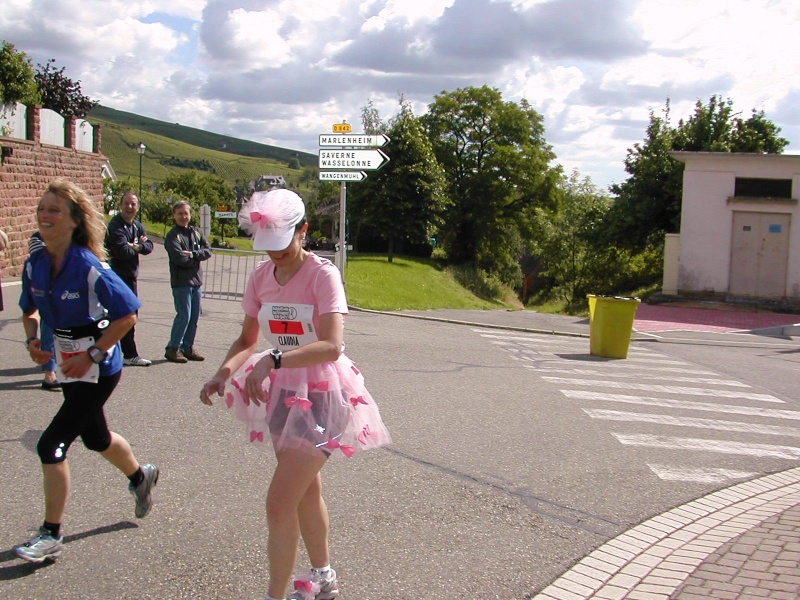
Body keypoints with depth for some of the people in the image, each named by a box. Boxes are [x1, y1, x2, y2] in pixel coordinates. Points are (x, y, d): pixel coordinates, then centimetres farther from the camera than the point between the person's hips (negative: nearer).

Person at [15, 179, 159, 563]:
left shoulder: (89, 267, -23)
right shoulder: (34, 264, -3)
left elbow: (127, 315, -20)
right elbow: (30, 309, 14)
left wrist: (91, 355, -20)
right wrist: (32, 340, -4)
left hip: (99, 367, -8)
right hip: (68, 362, 8)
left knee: (51, 445, -9)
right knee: (96, 438, 25)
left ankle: (52, 535, 7)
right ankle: (141, 476, 54)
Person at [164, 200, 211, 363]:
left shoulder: (196, 232, 12)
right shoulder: (172, 237, -7)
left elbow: (208, 250, 3)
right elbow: (180, 259, -18)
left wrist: (192, 254, -12)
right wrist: (198, 256, -4)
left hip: (196, 281, 7)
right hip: (181, 281, -6)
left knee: (195, 316, 8)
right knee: (184, 315, -10)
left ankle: (187, 348, 17)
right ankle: (173, 349, -1)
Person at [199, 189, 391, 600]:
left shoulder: (323, 274, -18)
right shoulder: (261, 277, 0)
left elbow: (331, 346, -30)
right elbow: (247, 339, 7)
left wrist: (273, 360, -41)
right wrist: (224, 372, -12)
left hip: (320, 395, -7)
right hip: (281, 392, 7)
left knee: (279, 504, -10)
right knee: (305, 490, 22)